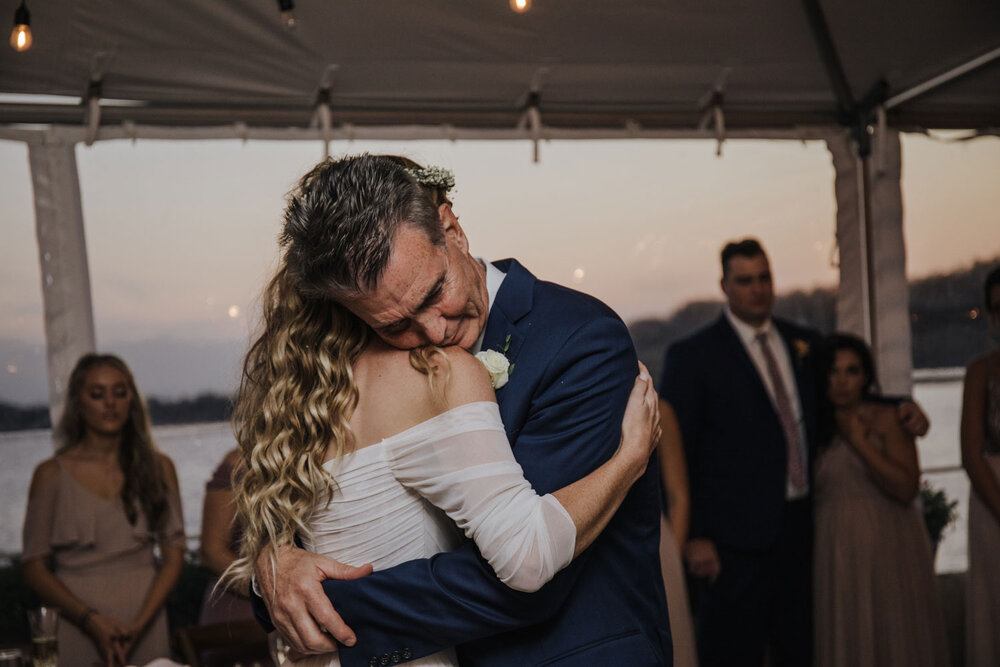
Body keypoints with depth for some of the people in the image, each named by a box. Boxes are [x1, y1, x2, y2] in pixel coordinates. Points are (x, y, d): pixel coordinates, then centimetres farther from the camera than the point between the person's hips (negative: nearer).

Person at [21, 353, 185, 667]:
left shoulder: (158, 468, 6)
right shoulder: (52, 474, 0)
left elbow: (174, 555, 2)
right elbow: (34, 568, -2)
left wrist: (140, 623, -11)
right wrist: (91, 620, -14)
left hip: (146, 624, 2)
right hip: (78, 628, -2)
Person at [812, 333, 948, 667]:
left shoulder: (888, 418, -1)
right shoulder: (814, 426, 6)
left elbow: (906, 488, -13)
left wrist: (859, 441, -12)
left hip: (887, 550, -2)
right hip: (834, 550, 2)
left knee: (893, 636, 5)